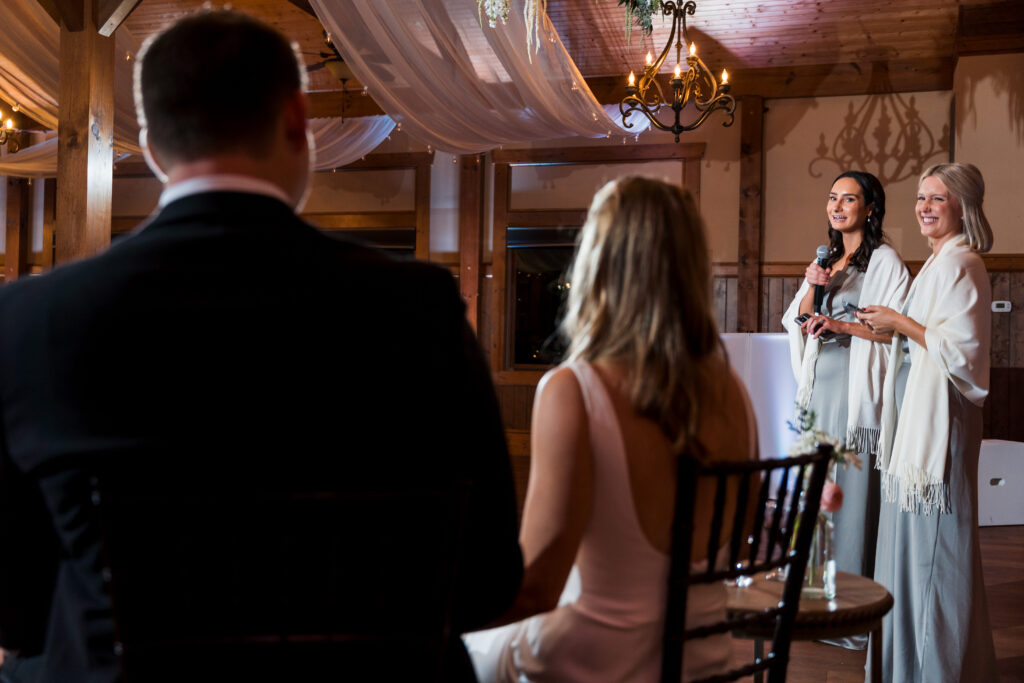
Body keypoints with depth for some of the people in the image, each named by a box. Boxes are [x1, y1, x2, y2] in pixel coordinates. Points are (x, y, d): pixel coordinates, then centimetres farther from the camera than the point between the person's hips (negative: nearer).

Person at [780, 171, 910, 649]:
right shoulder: (825, 260, 18)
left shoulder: (884, 260, -3)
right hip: (819, 385, 7)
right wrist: (812, 289, -2)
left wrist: (842, 325, -16)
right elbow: (796, 324, 13)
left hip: (857, 389, -7)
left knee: (854, 491, -5)